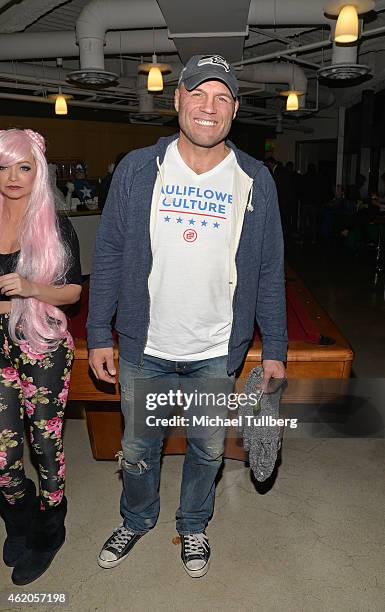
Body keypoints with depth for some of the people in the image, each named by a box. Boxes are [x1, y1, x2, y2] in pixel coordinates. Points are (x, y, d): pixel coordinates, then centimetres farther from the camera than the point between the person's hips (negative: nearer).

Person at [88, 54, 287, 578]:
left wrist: (275, 349, 0)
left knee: (208, 449, 17)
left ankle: (193, 526, 46)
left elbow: (270, 272, 1)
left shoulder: (256, 181, -2)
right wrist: (99, 335, -4)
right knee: (138, 447, 18)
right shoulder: (136, 170, -4)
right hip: (144, 347, 0)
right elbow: (108, 255, -2)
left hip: (218, 352, 1)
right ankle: (137, 520, 48)